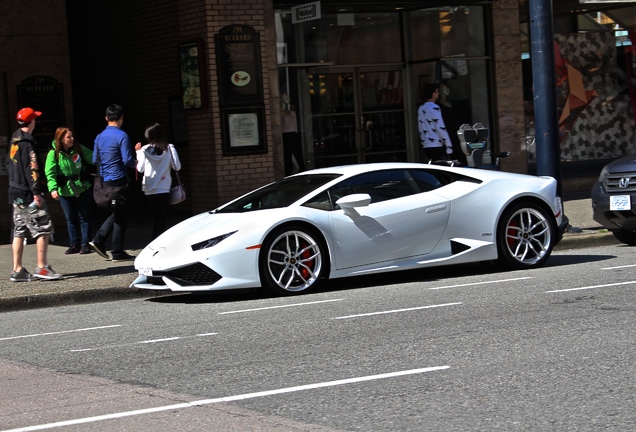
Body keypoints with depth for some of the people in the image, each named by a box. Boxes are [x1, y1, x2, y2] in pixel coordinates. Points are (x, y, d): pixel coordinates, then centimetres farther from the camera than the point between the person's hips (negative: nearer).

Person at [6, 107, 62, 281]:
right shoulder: (27, 144, -15)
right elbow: (31, 169, -20)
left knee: (19, 231, 10)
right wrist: (36, 193, -21)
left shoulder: (14, 141, 13)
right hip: (28, 194, -9)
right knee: (43, 229, -4)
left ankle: (17, 270, 11)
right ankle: (42, 268, -6)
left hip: (16, 194, 9)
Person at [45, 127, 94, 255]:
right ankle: (74, 245, 18)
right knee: (70, 219, 9)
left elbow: (93, 158, 2)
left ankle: (85, 244, 11)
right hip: (65, 191, -1)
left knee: (84, 217, 4)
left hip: (83, 189, 1)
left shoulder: (79, 149, -3)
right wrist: (53, 188, -30)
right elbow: (50, 173, -16)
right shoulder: (53, 154, -11)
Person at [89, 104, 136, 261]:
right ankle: (117, 253, 5)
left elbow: (95, 160, 14)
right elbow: (127, 160, -15)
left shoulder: (99, 137, 9)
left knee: (115, 214, 20)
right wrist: (136, 163, 5)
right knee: (120, 217, 1)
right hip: (118, 180, -7)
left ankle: (98, 240, 8)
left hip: (104, 181, 7)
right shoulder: (122, 136, -12)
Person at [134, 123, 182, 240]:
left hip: (148, 189, 2)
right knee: (161, 218, 0)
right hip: (163, 188, -2)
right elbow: (177, 167, -2)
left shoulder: (144, 150, -1)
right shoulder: (169, 148, -4)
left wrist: (138, 152, 14)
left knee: (156, 216, 14)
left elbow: (140, 169, 5)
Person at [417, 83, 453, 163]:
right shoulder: (434, 108, -10)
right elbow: (440, 127, -15)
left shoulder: (421, 108, 15)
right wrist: (449, 146, -13)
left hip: (426, 146, 8)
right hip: (436, 146, -8)